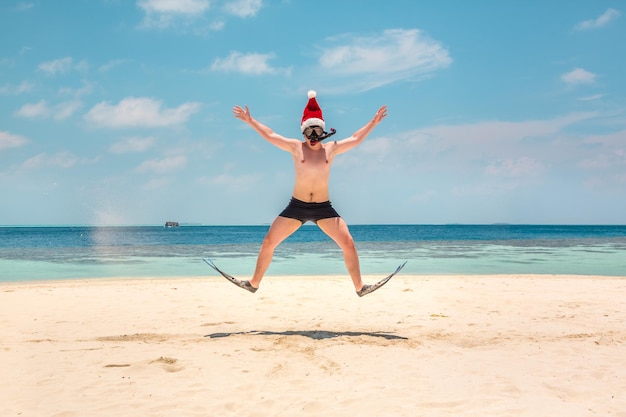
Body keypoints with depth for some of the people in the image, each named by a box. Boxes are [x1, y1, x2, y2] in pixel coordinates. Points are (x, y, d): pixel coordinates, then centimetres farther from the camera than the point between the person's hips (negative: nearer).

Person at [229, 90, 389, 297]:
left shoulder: (331, 148, 5)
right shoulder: (296, 147, 3)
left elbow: (356, 139, 13)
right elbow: (270, 135, 6)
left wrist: (373, 122, 11)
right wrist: (250, 121, 4)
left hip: (324, 208, 0)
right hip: (296, 206, 0)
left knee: (348, 243, -10)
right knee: (268, 242, -3)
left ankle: (360, 287, 1)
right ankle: (253, 284, 12)